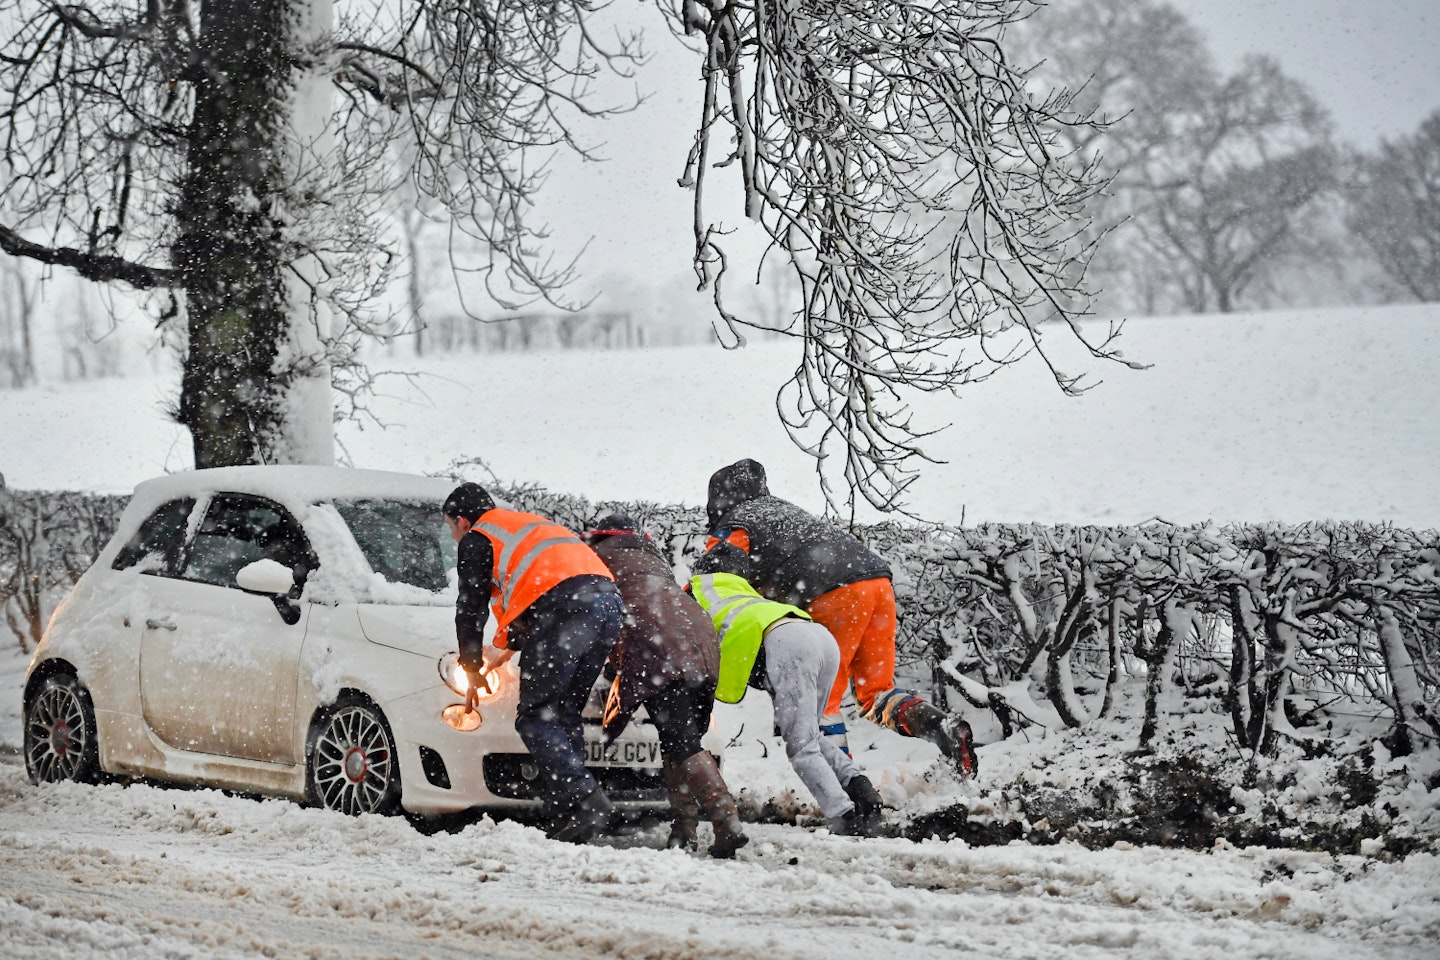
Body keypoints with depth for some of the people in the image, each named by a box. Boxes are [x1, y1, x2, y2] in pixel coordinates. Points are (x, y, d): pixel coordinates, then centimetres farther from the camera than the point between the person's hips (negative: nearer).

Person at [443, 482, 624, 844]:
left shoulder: (476, 540, 14)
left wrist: (471, 667, 27)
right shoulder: (529, 526, 39)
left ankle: (585, 801, -22)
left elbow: (471, 609, 14)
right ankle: (567, 818, 3)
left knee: (535, 717, -6)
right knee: (562, 714, 12)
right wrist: (502, 651, 48)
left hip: (566, 606, -8)